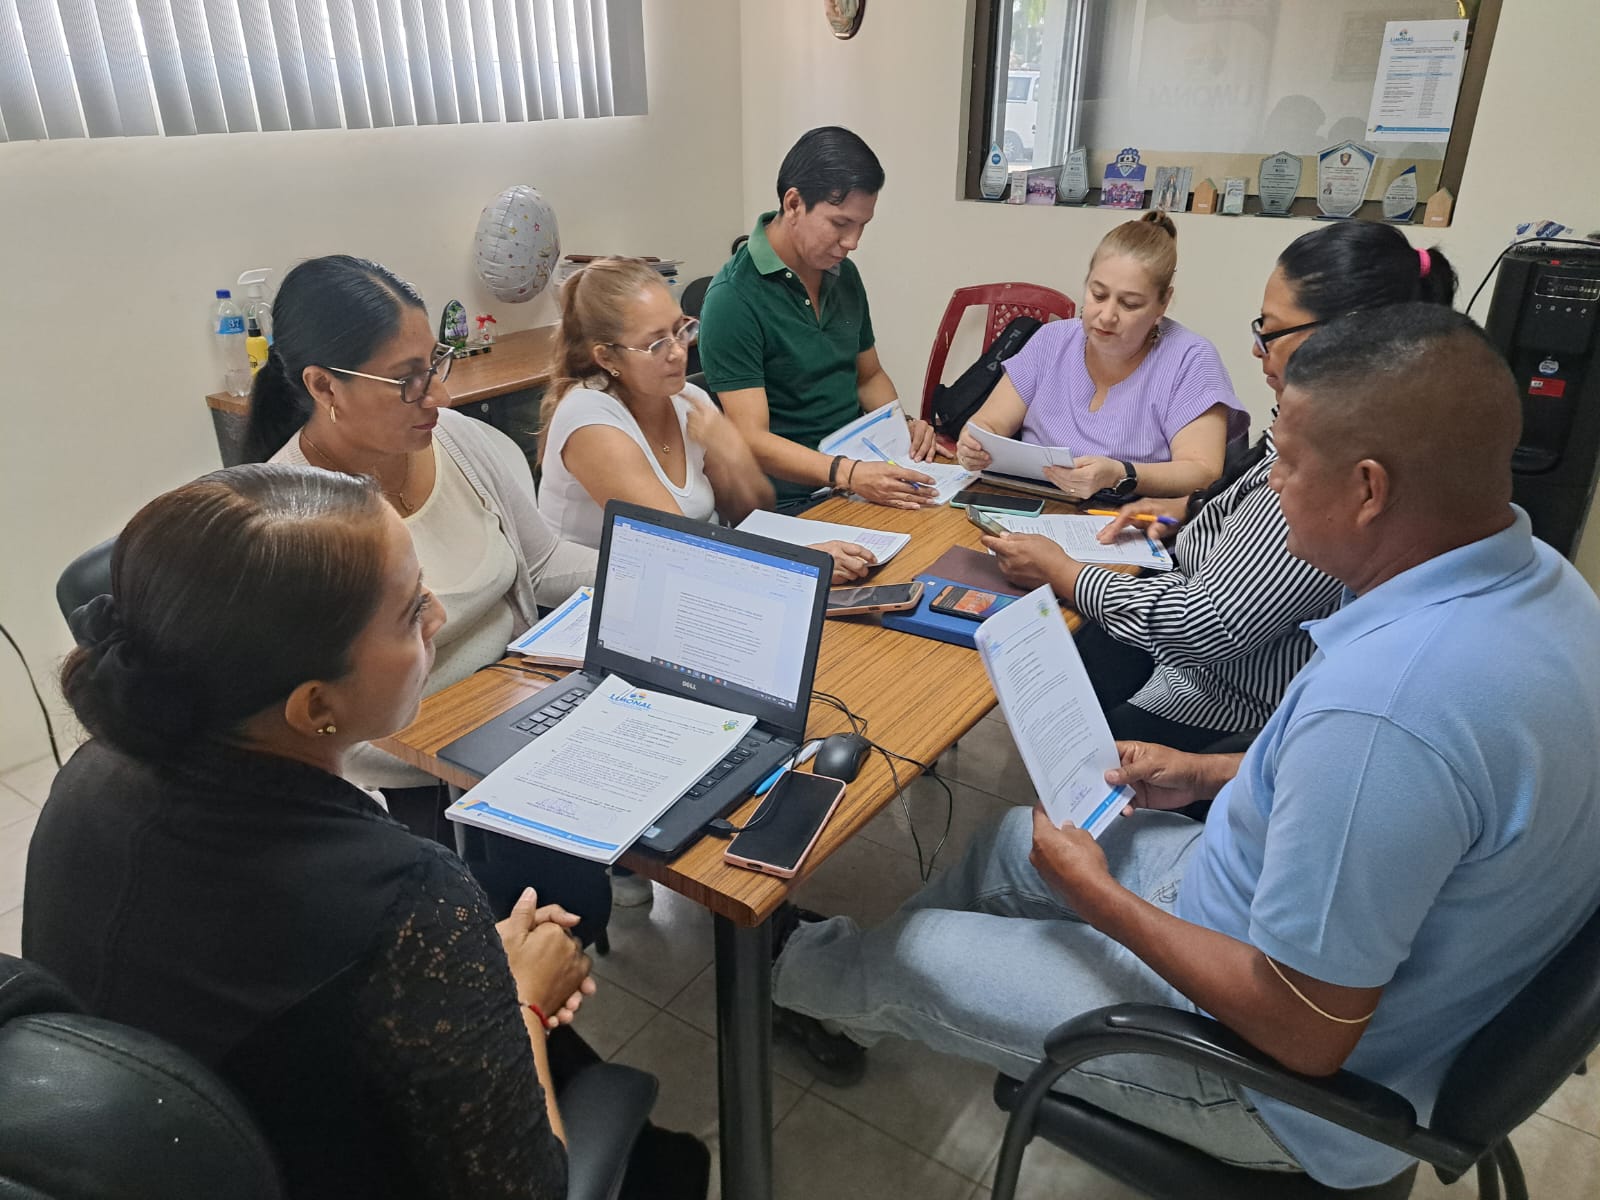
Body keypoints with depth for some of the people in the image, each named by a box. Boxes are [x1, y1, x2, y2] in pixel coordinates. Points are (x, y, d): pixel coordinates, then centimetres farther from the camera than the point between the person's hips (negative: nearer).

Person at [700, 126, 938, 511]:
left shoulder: (843, 274, 10)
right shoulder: (732, 300, -14)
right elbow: (753, 439, -19)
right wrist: (847, 474, -32)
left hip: (862, 475, 7)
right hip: (790, 503, -7)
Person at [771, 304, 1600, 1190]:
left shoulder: (1382, 704, -40)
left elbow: (1305, 1037, -30)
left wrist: (1096, 896, -17)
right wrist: (1207, 774, 8)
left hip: (1292, 1087, -8)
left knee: (910, 956, 4)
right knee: (1019, 837, 18)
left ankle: (789, 972, 38)